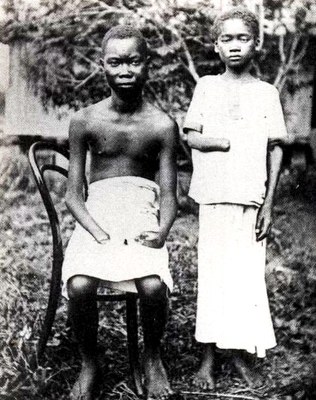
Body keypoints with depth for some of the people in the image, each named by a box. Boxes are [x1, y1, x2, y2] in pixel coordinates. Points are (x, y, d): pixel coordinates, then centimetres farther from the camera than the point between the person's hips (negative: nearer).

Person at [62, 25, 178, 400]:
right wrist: (101, 236, -15)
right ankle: (89, 364, 1)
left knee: (153, 285, -30)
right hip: (95, 217, 1)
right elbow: (73, 194, 1)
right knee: (79, 285, -30)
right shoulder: (85, 121, 1)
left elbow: (169, 196, 1)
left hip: (144, 216, 0)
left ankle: (152, 358, 5)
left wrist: (162, 232, -19)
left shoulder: (162, 126, 0)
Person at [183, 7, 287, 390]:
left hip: (251, 199, 1)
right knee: (212, 275, 4)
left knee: (248, 275, 2)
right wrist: (233, 144, -11)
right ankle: (208, 358, 12)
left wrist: (268, 204, -2)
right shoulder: (206, 86, 6)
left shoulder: (267, 92, 7)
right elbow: (190, 137, 1)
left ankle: (240, 353, 16)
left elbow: (275, 149, 4)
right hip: (214, 196, 0)